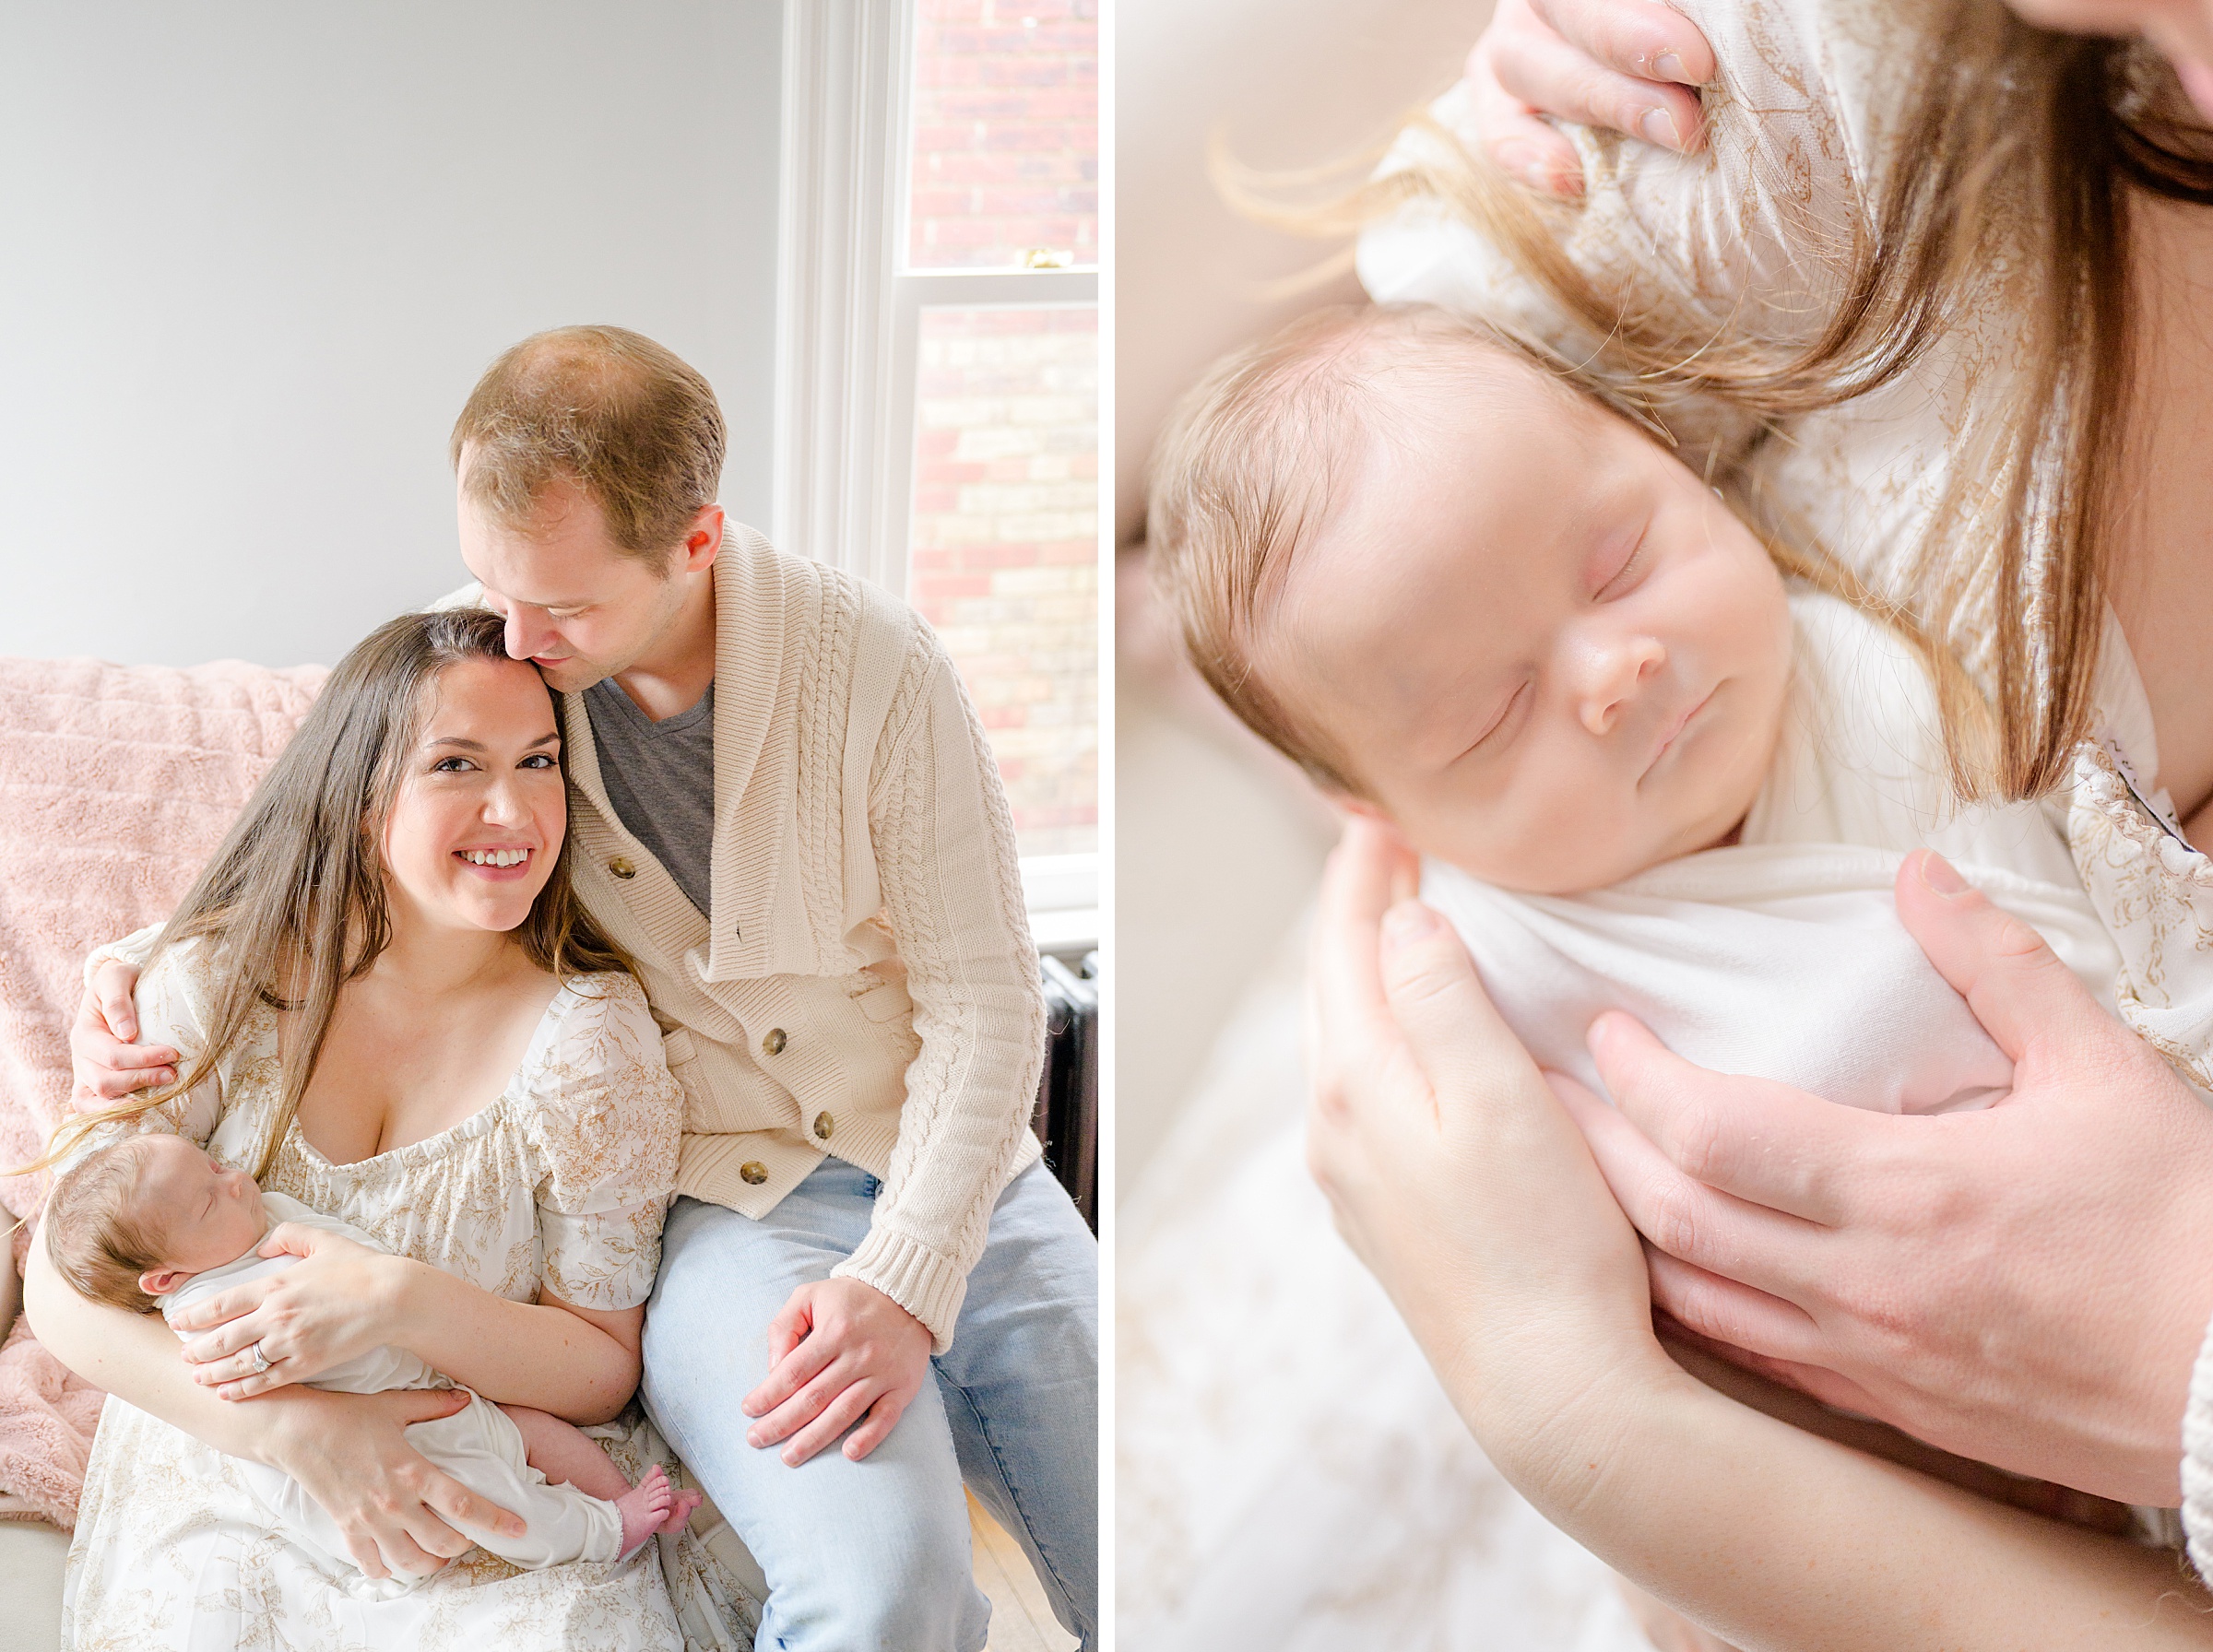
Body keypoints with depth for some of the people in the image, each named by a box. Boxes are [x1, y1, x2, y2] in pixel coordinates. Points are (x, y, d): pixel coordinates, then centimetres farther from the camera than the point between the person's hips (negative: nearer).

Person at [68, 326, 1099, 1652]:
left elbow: (984, 998, -9)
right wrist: (135, 975, -7)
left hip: (958, 1181, 1)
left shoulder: (875, 666, -12)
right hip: (718, 1211, -1)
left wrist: (905, 1283, -20)